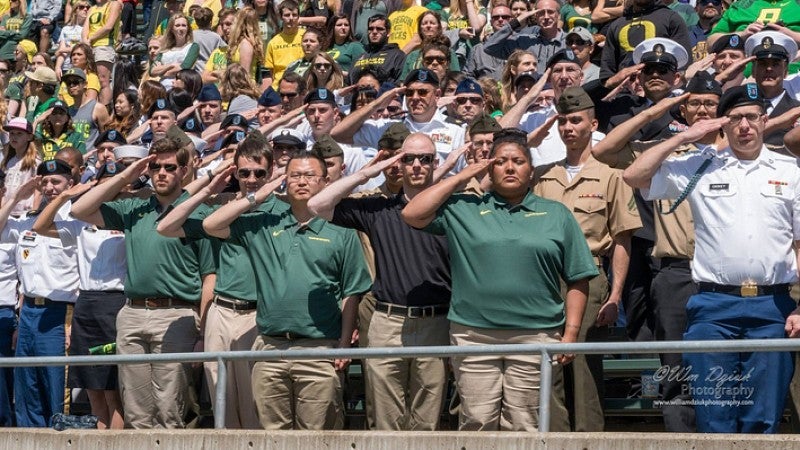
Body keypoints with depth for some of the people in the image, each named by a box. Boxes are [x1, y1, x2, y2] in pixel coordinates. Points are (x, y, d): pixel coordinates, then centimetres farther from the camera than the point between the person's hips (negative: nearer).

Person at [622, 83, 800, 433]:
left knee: (763, 419, 4)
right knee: (714, 417, 0)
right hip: (714, 306, 0)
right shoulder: (701, 167, 9)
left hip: (772, 305, 0)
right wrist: (683, 138, 1)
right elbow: (634, 177, 3)